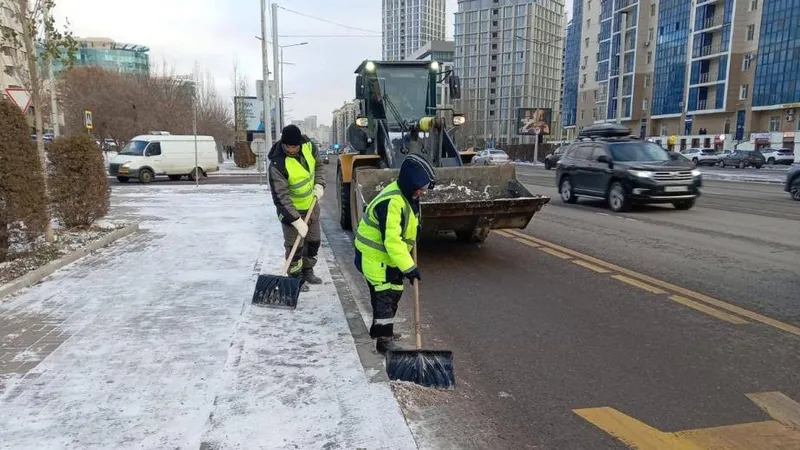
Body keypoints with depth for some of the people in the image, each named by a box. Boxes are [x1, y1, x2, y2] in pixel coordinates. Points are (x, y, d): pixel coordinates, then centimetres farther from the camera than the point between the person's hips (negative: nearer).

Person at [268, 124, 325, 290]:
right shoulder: (278, 164, -31)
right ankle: (296, 278, 17)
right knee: (294, 245, -2)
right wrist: (297, 220, -32)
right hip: (291, 209, -6)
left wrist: (319, 185, -9)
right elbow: (281, 197, -30)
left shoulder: (308, 145, -14)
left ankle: (307, 271, 36)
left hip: (311, 204, 6)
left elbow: (319, 165, 7)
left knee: (314, 240, 17)